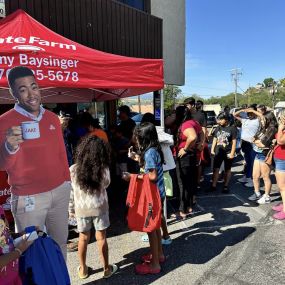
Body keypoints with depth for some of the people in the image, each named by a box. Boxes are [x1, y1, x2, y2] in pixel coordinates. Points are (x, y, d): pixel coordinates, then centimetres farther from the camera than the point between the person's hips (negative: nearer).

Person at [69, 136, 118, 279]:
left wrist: (71, 209, 8)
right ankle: (107, 268, 29)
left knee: (83, 238, 17)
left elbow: (70, 192, -6)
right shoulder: (104, 170, -18)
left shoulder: (73, 170, -16)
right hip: (99, 207, -1)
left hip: (81, 208, 1)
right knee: (101, 237, 13)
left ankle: (83, 269, 34)